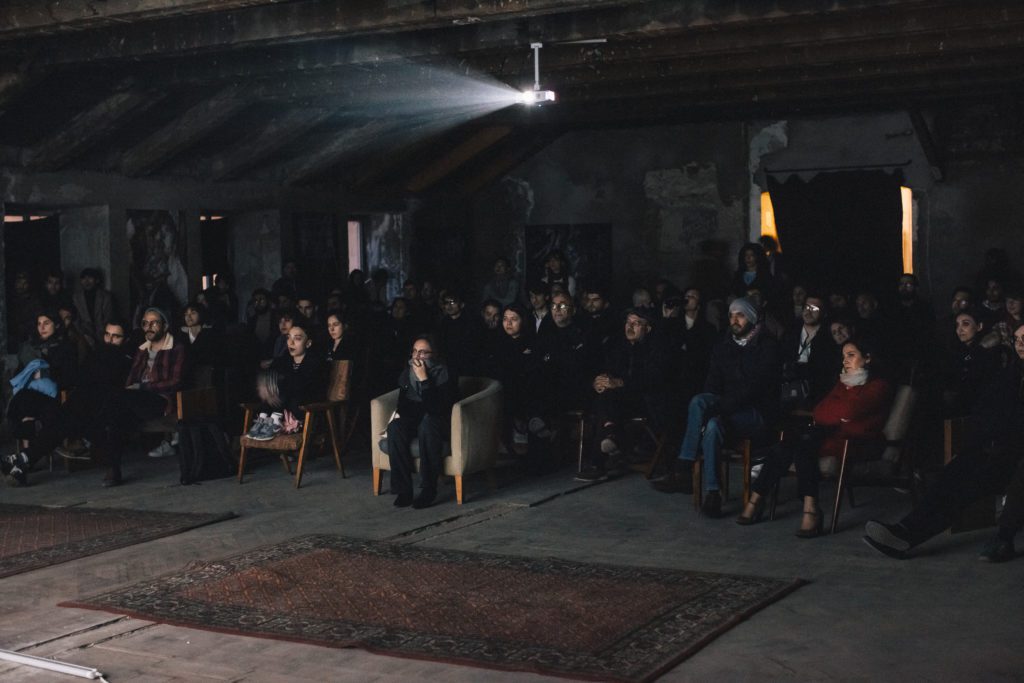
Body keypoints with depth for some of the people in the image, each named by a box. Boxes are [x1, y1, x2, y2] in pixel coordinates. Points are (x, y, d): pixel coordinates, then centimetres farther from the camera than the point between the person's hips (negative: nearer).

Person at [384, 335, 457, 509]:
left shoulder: (443, 374, -10)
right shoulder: (406, 373, 9)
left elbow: (436, 408, -22)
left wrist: (424, 379, -25)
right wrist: (400, 413, -3)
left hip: (436, 425, -5)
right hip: (412, 423, 5)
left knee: (427, 420, -39)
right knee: (395, 427, -29)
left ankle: (429, 489, -34)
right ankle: (403, 490, -28)